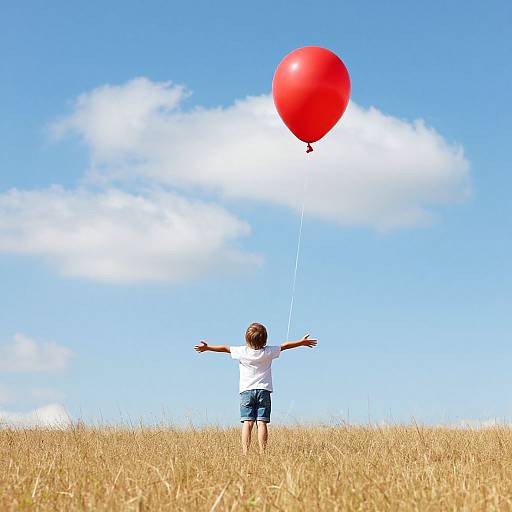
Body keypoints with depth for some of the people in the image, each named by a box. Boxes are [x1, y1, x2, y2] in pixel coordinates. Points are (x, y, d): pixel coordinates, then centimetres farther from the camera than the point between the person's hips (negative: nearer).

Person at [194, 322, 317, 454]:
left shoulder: (242, 352, -4)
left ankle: (245, 452, -13)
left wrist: (207, 347, 19)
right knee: (262, 423, -4)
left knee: (247, 423, -5)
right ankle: (262, 453, -10)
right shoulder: (268, 352, -2)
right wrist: (302, 342, 23)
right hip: (264, 390, 0)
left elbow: (225, 348, 6)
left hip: (246, 391, 0)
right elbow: (285, 345, 10)